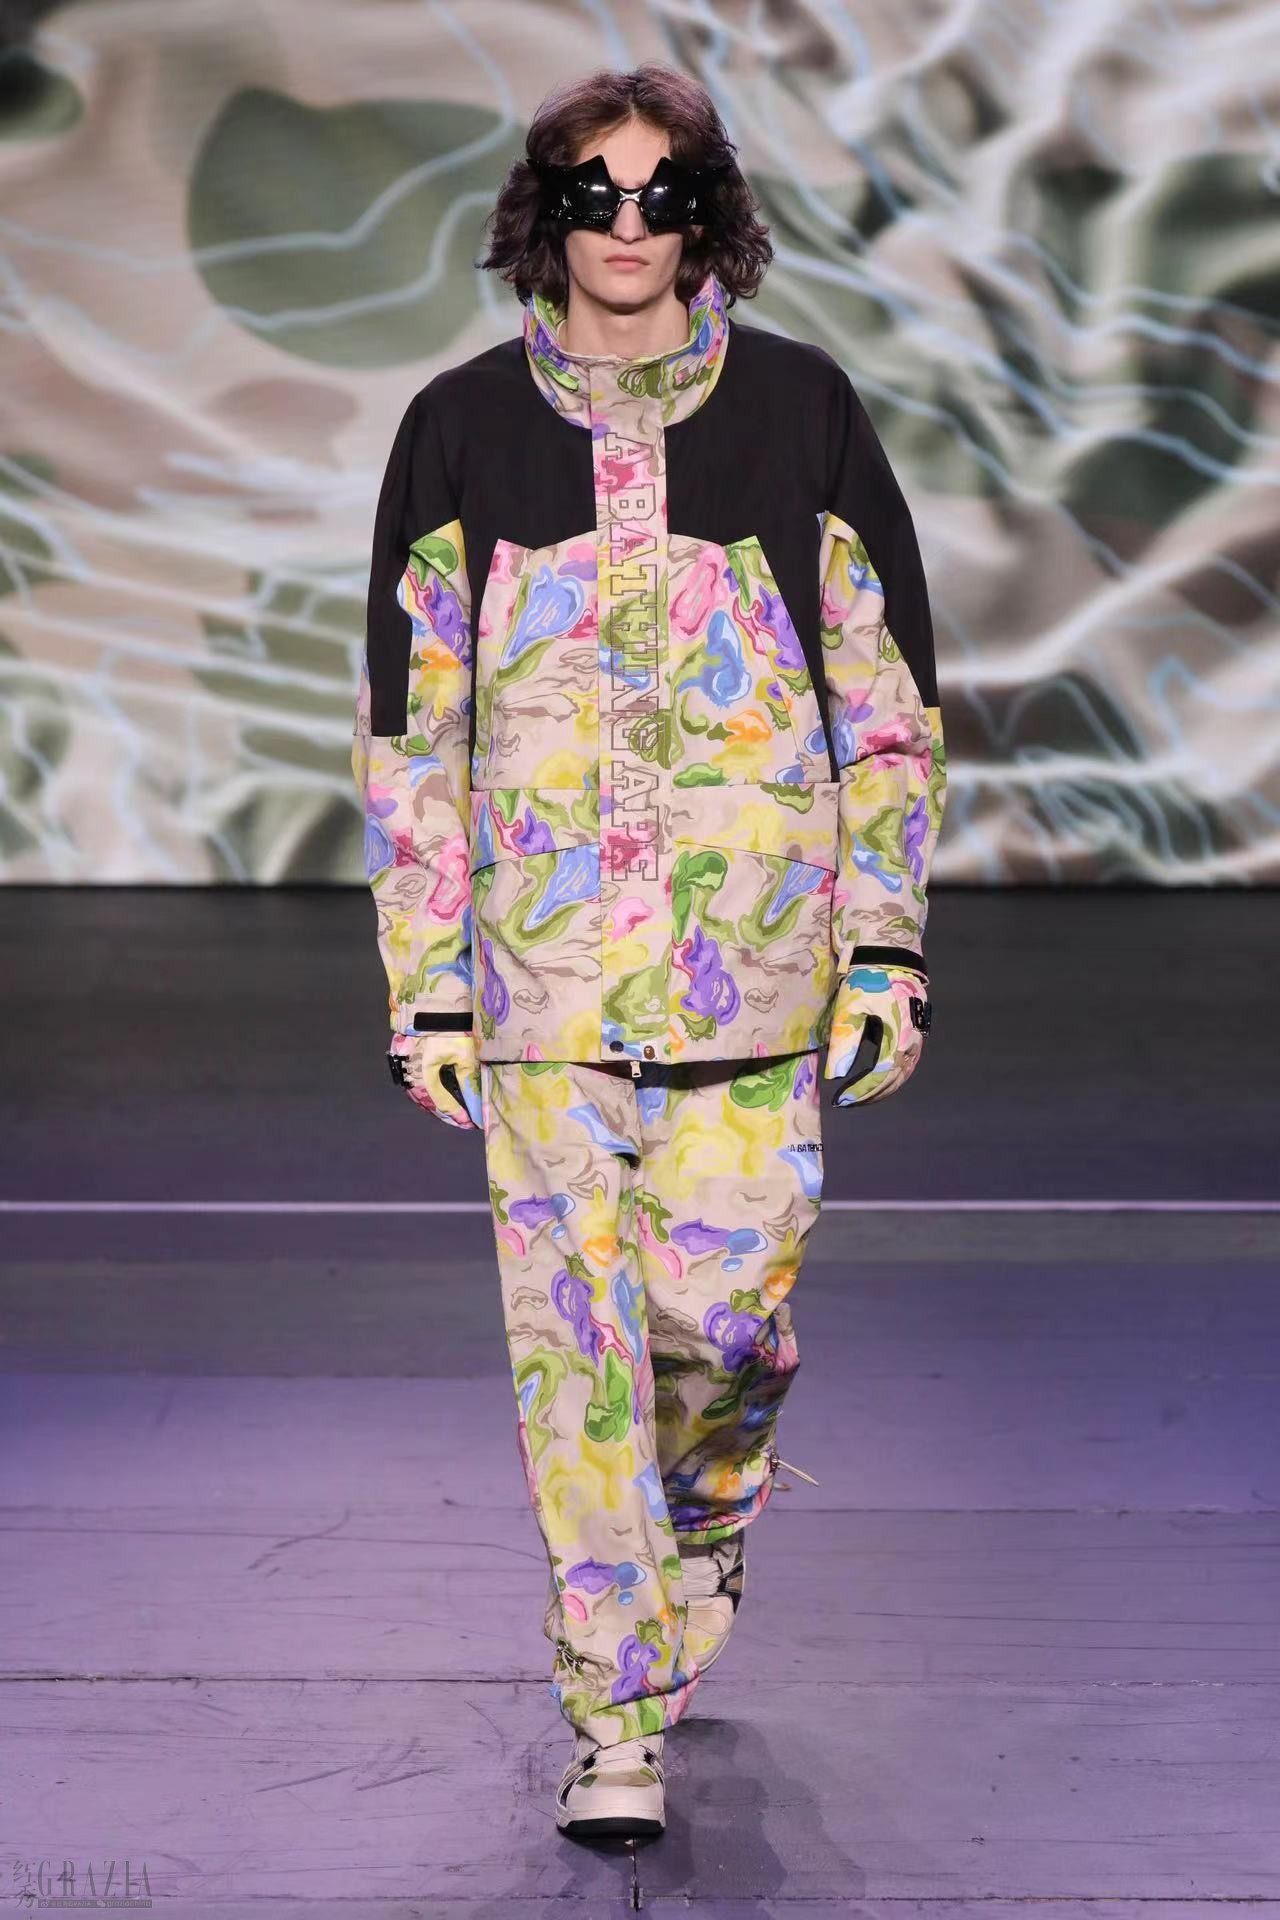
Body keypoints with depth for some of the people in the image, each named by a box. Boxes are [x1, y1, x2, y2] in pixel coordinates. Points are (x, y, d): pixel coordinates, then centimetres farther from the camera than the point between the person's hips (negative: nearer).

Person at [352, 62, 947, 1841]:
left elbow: (887, 690, 7)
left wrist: (886, 942, 1)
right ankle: (614, 1724, 9)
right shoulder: (460, 429, 5)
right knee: (572, 1337, -1)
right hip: (542, 952, 0)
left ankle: (711, 1502, 37)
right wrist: (426, 981, 2)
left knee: (724, 1298, 1)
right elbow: (412, 722, 7)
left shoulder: (799, 408, 4)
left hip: (750, 950, 0)